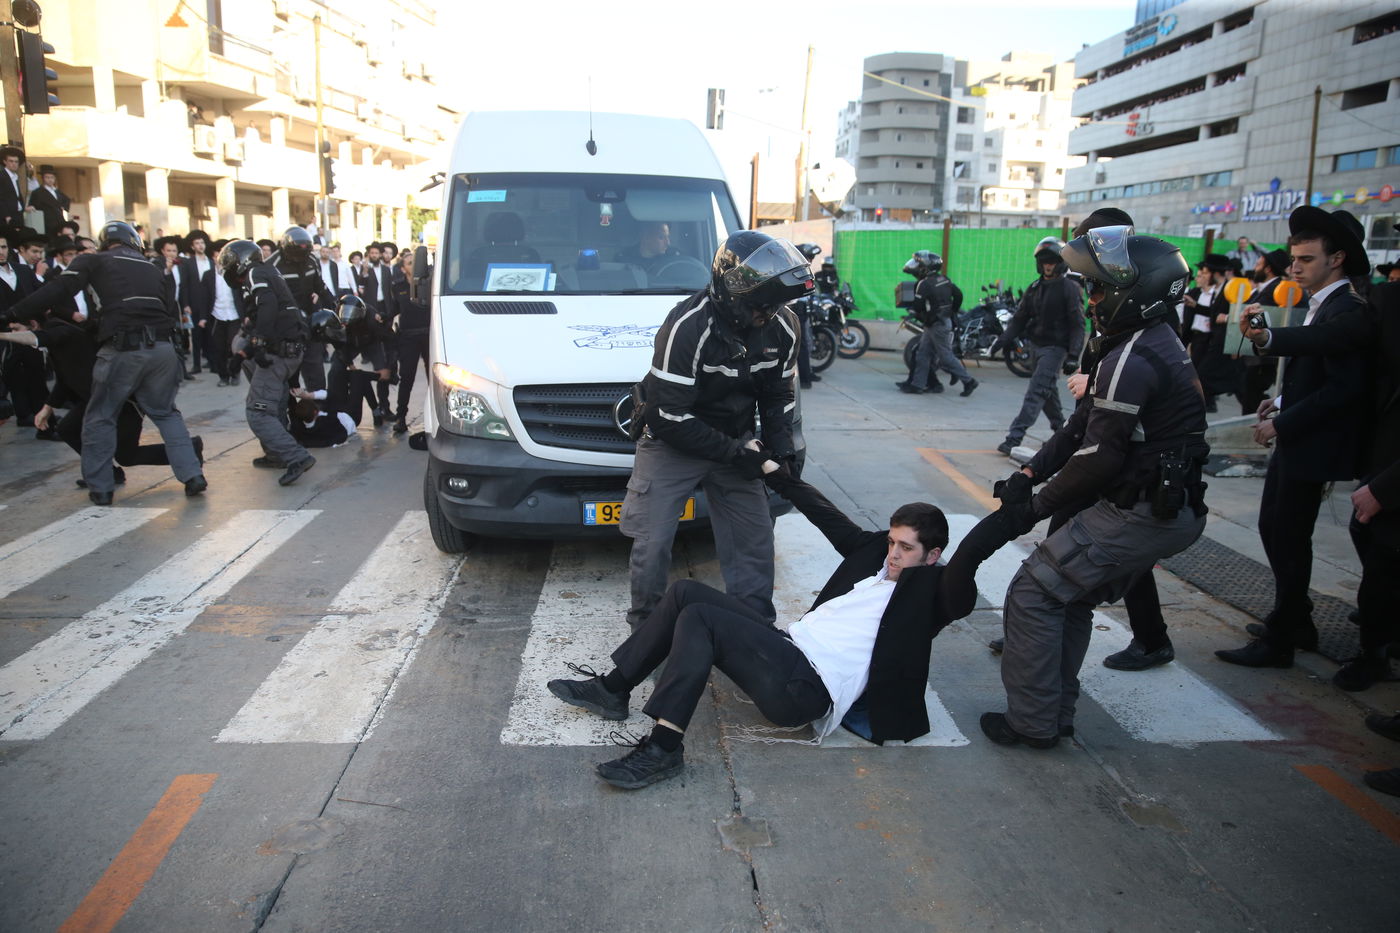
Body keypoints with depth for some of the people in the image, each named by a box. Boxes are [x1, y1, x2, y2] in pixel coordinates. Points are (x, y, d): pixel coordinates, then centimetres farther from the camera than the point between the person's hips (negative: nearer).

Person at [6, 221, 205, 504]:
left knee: (100, 419, 13)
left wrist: (15, 312, -1)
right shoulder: (151, 268, 22)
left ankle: (100, 488, 16)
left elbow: (59, 289, -3)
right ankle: (192, 476, 8)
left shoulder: (94, 261, 10)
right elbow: (173, 313, 19)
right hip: (162, 348, 3)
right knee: (166, 413, 19)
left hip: (122, 349, -3)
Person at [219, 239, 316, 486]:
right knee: (274, 406, 23)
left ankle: (297, 457, -20)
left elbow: (268, 306, -26)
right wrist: (247, 351, 24)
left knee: (259, 414, -10)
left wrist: (259, 344, -29)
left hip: (277, 353, -10)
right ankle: (276, 454, 33)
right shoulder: (270, 273, 21)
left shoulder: (256, 274, -6)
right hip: (292, 351, 10)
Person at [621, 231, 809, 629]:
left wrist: (782, 446, -8)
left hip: (735, 441, 5)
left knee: (755, 538, 5)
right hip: (673, 443, -5)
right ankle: (646, 624, 19)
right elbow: (670, 416, -26)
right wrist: (734, 455, -24)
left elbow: (779, 394, 7)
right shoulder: (687, 327, -28)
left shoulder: (783, 327, -9)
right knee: (653, 543, -3)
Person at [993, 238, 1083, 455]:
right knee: (1048, 392, 16)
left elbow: (1077, 325, -12)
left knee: (1037, 391, -14)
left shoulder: (1070, 288, -8)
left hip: (1055, 347, -7)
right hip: (1035, 345, 7)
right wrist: (1004, 339, 0)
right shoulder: (1035, 288, 11)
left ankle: (1015, 437, -21)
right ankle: (1061, 429, 34)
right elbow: (1020, 319, 13)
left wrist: (1073, 355, -19)